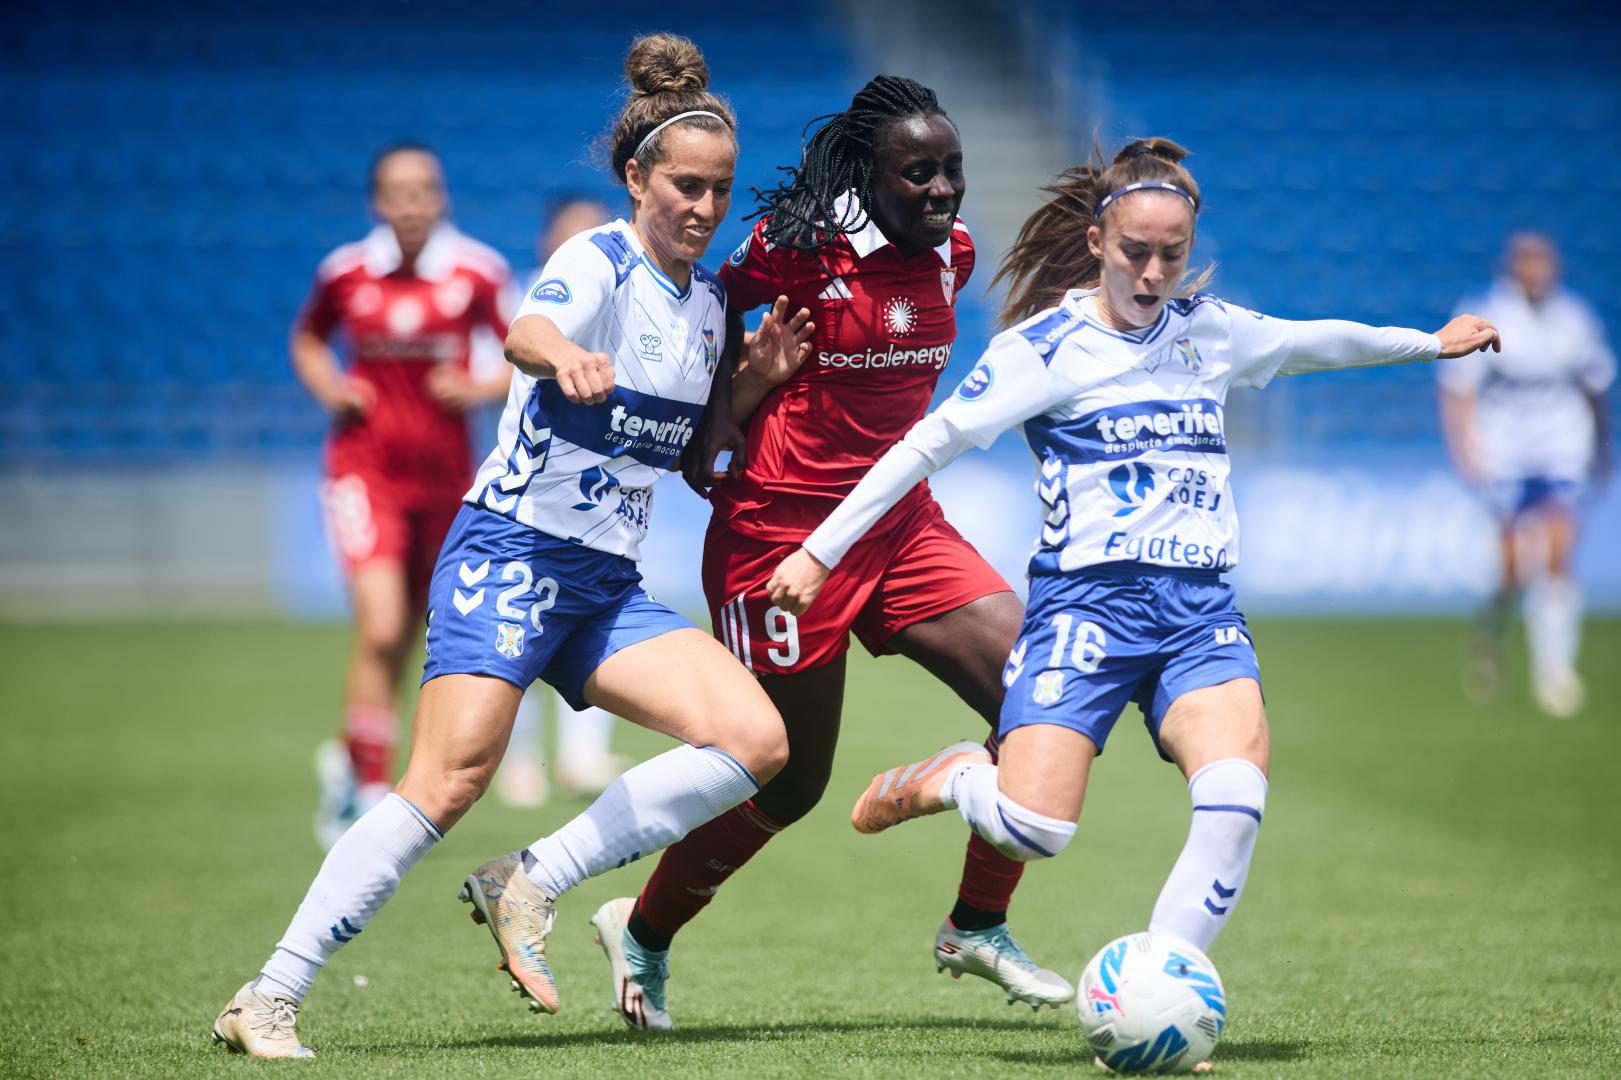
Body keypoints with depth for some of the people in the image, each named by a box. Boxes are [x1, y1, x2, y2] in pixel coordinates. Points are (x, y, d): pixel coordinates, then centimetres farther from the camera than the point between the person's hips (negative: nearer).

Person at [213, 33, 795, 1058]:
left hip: (610, 586, 7)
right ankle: (269, 1000, -13)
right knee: (451, 783, -21)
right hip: (510, 552, -7)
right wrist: (564, 355, -56)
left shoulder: (711, 299, 13)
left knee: (756, 740, -12)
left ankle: (530, 884, -6)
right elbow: (527, 332, -33)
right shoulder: (597, 263, -9)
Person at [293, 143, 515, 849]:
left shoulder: (476, 273, -5)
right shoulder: (347, 273, -2)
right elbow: (308, 341, 16)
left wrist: (481, 388, -18)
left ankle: (349, 761, 36)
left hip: (443, 473, 2)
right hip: (365, 467, -2)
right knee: (380, 628, -17)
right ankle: (372, 789, -10)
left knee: (405, 637, 12)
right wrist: (329, 389, -2)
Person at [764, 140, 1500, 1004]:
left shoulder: (1210, 330, 14)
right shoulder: (1047, 343, -2)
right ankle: (949, 779, 17)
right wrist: (820, 552, -4)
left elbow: (1313, 341, 34)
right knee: (1032, 828, -21)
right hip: (1086, 599, -4)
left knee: (1235, 796, -24)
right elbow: (931, 442, -1)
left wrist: (1429, 343, 47)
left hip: (1200, 608, 4)